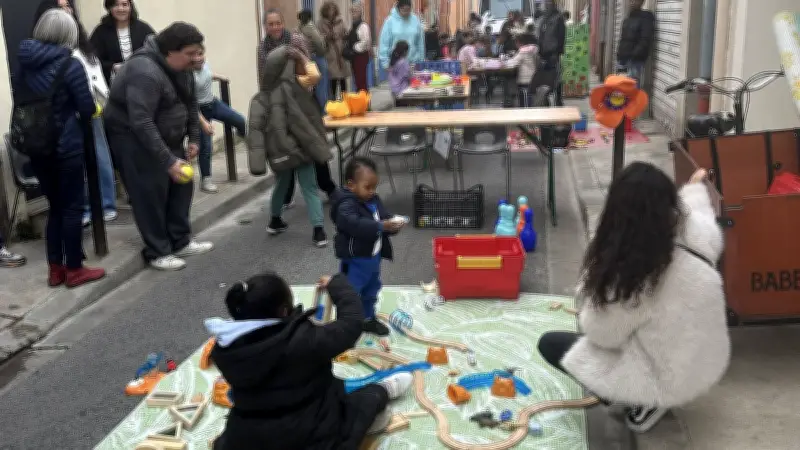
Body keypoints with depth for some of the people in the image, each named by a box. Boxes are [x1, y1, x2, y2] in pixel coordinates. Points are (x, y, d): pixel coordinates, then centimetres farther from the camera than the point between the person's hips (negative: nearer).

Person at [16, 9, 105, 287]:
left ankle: (55, 269, 22)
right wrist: (78, 119, 9)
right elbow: (88, 109, -11)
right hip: (65, 146, -6)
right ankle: (74, 270, 13)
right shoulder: (70, 65, -13)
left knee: (55, 206, 17)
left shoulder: (25, 62, 4)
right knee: (73, 207, 6)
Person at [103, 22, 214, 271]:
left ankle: (181, 242, 21)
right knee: (150, 194, -6)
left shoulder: (182, 68, -2)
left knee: (181, 185, 9)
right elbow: (141, 123, -36)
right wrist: (168, 161, -36)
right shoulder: (145, 72, -31)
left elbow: (190, 102, 12)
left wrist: (194, 138, 2)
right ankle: (157, 252, 6)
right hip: (133, 138, -9)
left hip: (165, 136, 9)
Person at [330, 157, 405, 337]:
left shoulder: (374, 201, 6)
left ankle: (368, 319, 39)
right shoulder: (346, 205, -23)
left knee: (371, 290, 23)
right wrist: (381, 226, -41)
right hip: (356, 259, -9)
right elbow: (354, 224, -38)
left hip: (374, 257, 9)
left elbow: (385, 217, 7)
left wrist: (393, 225, -17)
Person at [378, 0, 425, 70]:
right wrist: (385, 63, -8)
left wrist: (421, 61, 8)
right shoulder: (390, 21, -5)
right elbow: (384, 43, -4)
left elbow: (420, 42, 8)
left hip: (413, 63, 2)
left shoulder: (415, 20, 3)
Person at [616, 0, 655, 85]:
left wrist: (634, 55, -21)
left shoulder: (646, 18, -5)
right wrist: (620, 55, 11)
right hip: (624, 59, 8)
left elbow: (645, 41, -14)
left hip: (636, 60, -8)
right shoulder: (627, 19, 20)